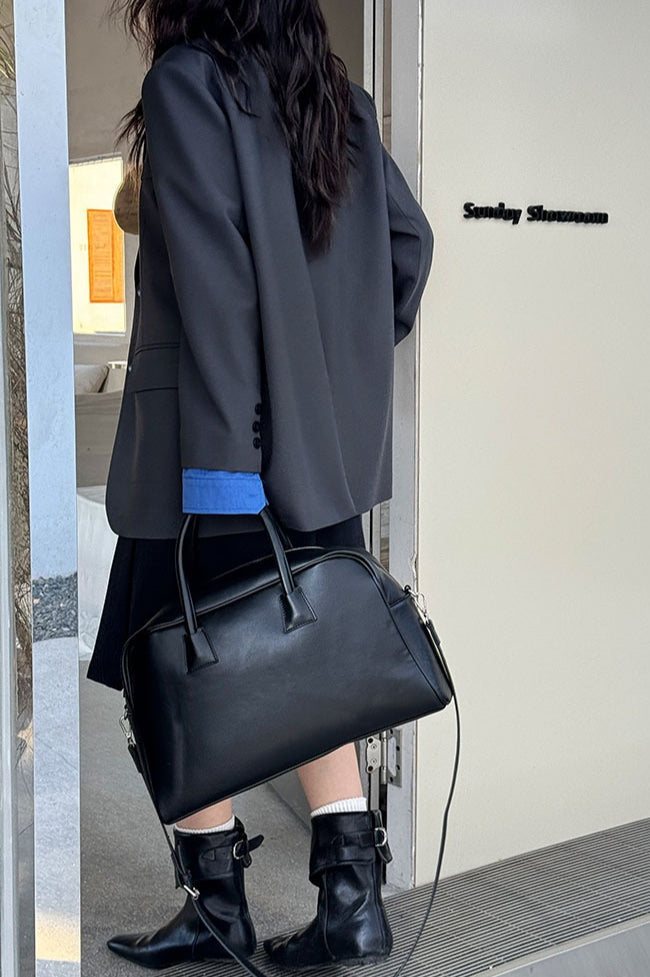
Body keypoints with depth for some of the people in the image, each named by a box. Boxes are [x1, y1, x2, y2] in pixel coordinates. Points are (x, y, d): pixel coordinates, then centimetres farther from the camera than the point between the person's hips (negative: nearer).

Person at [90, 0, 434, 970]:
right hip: (329, 441, 7)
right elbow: (410, 238, 12)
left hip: (218, 440, -7)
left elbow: (212, 281, -18)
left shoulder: (185, 80, -7)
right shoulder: (338, 97, 13)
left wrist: (220, 456, -20)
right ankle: (352, 893, 14)